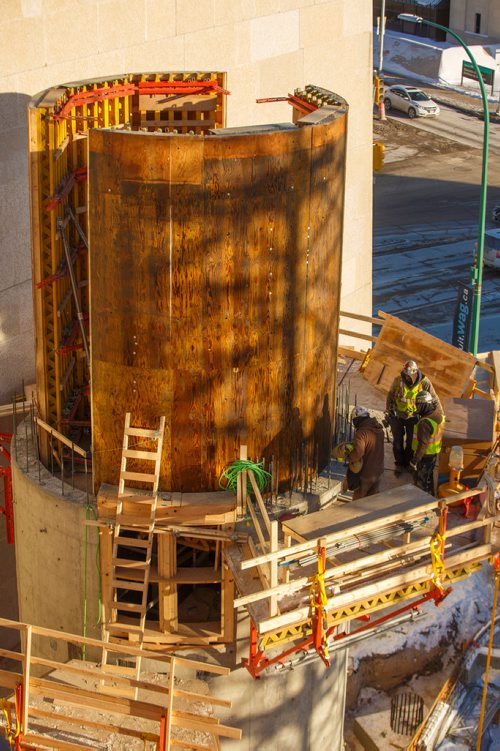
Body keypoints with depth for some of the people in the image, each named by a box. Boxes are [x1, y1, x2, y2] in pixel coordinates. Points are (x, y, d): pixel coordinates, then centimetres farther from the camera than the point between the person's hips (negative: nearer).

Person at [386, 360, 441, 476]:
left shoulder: (424, 382, -20)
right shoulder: (398, 380, -18)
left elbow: (434, 399, -10)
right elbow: (390, 395, -2)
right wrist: (388, 411, 1)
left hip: (413, 416, 0)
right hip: (397, 415, 0)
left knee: (411, 441, 14)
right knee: (397, 441, 12)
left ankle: (408, 462, 36)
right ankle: (399, 464, 31)